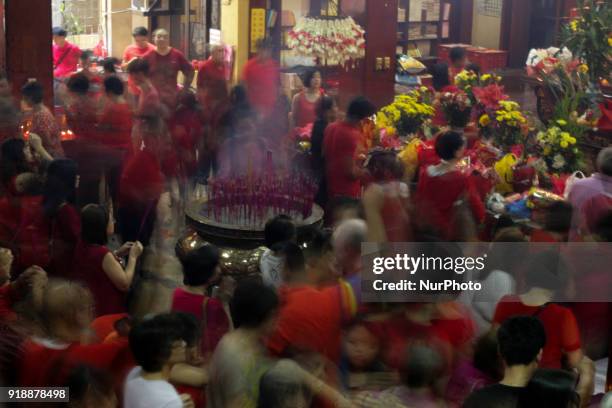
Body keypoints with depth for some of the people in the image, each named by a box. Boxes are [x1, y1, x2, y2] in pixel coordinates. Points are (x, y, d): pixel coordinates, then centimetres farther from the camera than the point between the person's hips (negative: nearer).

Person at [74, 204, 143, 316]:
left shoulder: (82, 247, -2)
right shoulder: (102, 253, -26)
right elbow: (124, 284, -20)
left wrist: (117, 254, 9)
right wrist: (133, 256, -12)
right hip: (107, 312, -8)